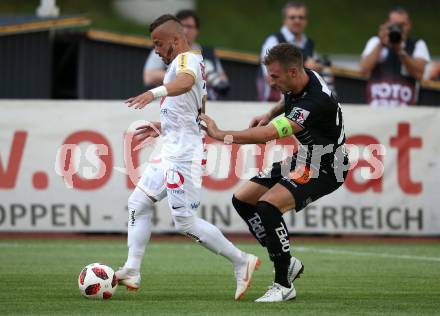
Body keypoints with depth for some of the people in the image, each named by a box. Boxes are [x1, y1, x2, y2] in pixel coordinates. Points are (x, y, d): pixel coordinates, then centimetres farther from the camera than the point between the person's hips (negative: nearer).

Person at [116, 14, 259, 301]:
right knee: (138, 203, 10)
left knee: (186, 222, -8)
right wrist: (163, 127, 29)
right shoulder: (195, 62, 18)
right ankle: (131, 272, 10)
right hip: (172, 152, 11)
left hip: (183, 156, -11)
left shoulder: (186, 59, -14)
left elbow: (186, 81, -40)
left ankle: (242, 262, 0)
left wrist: (155, 93, -58)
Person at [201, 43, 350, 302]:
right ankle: (287, 263, 12)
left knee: (267, 206, -28)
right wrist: (270, 114, 5)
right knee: (242, 200, 7)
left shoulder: (316, 101, -33)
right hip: (303, 159, 10)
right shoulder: (298, 82, -4)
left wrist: (221, 135, -41)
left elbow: (270, 134, -42)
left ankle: (284, 284, -16)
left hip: (325, 169, -10)